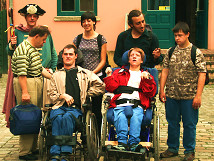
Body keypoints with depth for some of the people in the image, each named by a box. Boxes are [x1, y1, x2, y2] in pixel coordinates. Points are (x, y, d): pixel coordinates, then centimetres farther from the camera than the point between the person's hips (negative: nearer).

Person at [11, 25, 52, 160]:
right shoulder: (23, 50, -16)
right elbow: (21, 74, -21)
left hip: (37, 82, 10)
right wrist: (25, 92, -24)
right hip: (26, 84, -10)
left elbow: (40, 68, 23)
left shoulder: (34, 49, 17)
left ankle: (33, 147, 23)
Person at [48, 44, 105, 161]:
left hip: (76, 108, -1)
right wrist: (63, 96, 0)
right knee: (58, 118, -37)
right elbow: (51, 94, 19)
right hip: (59, 107, 1)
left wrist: (85, 94, 9)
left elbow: (100, 86, 14)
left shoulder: (85, 73, 23)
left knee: (67, 117, -38)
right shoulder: (56, 75, 28)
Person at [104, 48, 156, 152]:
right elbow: (111, 88, 17)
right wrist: (109, 76, 4)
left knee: (136, 116, -34)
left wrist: (147, 79, 1)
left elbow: (151, 93, 14)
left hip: (137, 105, 0)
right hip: (120, 104, 1)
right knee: (120, 116, -33)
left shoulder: (145, 74, 28)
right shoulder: (119, 72, 31)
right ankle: (122, 142, -42)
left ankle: (133, 142, -44)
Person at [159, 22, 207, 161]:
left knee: (189, 124, 5)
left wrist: (198, 95, -13)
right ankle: (173, 148, 28)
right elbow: (165, 70, 11)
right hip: (171, 95, 4)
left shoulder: (196, 53, -6)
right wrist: (162, 90, 4)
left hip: (189, 96, -4)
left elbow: (202, 75, -8)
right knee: (172, 123, 14)